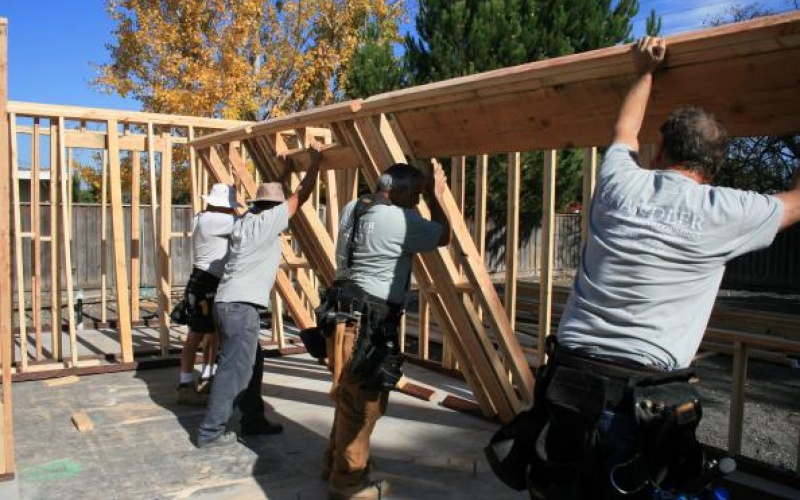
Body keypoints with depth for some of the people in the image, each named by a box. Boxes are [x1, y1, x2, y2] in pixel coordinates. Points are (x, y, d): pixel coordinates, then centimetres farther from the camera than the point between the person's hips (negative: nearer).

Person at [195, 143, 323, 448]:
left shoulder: (246, 220, 14)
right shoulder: (267, 221, -8)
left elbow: (268, 196, 33)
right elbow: (300, 196, -3)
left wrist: (283, 171, 38)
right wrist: (315, 161, 6)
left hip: (230, 303, 9)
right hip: (241, 306, -9)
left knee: (252, 363, 17)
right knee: (234, 370, -3)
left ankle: (253, 420, 26)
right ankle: (210, 432, 4)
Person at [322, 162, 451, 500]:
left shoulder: (353, 208, 10)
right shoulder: (399, 220, -16)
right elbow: (443, 236, 1)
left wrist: (423, 192, 26)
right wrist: (435, 195, 12)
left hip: (348, 313, 10)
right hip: (370, 321, -10)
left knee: (350, 395, 21)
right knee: (363, 401, 3)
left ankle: (336, 464, 36)